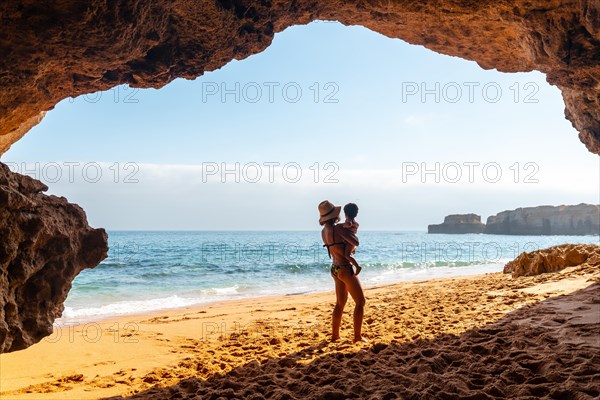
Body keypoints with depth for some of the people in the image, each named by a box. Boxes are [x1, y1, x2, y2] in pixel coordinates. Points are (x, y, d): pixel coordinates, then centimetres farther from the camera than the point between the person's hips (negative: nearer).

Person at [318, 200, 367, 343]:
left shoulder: (324, 231, 5)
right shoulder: (339, 228, -21)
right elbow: (356, 242, -22)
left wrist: (349, 229, 12)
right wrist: (351, 230, -4)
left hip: (335, 269, 8)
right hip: (345, 269, -8)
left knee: (340, 303, 20)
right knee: (360, 302, 5)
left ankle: (335, 335, 24)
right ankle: (357, 336, 6)